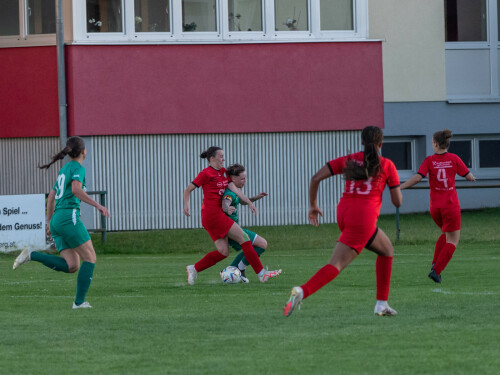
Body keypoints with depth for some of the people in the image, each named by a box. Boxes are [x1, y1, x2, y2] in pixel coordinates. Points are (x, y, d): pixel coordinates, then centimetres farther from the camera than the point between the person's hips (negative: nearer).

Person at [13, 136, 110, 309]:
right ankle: (79, 301, -5)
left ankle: (31, 255, -9)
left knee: (72, 267, 0)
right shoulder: (78, 168, -2)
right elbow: (76, 190, -21)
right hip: (69, 218, -8)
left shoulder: (64, 170, 24)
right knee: (90, 258, 0)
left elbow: (51, 197, 29)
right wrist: (98, 206, -20)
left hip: (56, 222, 8)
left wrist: (49, 222, 37)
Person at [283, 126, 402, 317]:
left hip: (344, 214, 6)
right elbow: (398, 202, 6)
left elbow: (316, 177, 4)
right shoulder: (387, 165, 5)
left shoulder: (349, 160, 14)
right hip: (364, 217, -6)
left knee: (387, 249, 24)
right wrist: (395, 186, 28)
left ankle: (382, 304, 19)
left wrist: (313, 205, 14)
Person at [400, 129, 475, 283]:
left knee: (446, 233, 26)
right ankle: (436, 271, -11)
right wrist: (472, 178, 24)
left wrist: (399, 187, -4)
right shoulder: (454, 159, -4)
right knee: (452, 240, 3)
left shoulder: (429, 160, -3)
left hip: (435, 207, 3)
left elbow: (417, 178, -13)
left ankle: (435, 264, 15)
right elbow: (469, 176, 1)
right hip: (451, 205, -3)